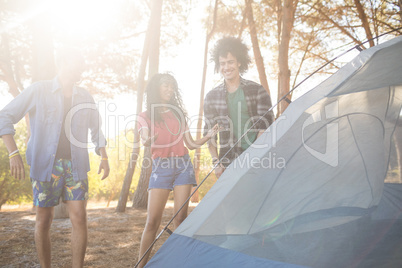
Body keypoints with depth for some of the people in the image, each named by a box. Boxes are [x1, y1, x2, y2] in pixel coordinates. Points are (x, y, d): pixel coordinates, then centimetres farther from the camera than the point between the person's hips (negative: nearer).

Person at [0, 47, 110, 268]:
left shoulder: (85, 98, 9)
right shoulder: (38, 91, -2)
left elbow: (96, 130, 21)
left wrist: (104, 158, 12)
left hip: (76, 166, 3)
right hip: (45, 165, -2)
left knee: (79, 219, -4)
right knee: (44, 220, 5)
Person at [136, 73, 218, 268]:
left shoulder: (178, 114, 14)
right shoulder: (145, 116, 4)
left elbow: (191, 144, 12)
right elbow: (145, 140, -15)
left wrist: (208, 136, -5)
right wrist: (148, 140, -39)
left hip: (183, 165, 3)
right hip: (161, 167, -2)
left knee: (180, 217, -1)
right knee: (153, 221, -6)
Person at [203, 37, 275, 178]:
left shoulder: (257, 91, 2)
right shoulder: (212, 96, 8)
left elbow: (265, 126, -1)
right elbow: (208, 132, 12)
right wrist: (216, 161, 3)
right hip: (228, 161, 2)